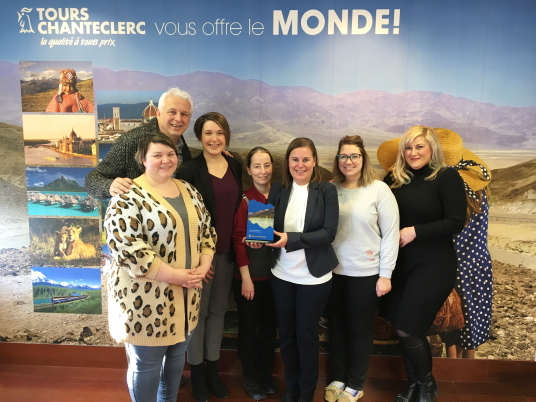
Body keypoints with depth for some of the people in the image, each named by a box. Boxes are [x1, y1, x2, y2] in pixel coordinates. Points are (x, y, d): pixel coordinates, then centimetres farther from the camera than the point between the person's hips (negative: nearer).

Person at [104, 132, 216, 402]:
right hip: (147, 297, -6)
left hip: (185, 296, 7)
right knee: (146, 363, 11)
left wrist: (202, 267, -6)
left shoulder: (189, 191, 6)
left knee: (177, 355, 22)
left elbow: (207, 231, 10)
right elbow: (124, 246, -23)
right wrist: (174, 275, -22)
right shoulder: (129, 196, -14)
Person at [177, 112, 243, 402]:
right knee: (198, 310, 9)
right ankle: (196, 370, 28)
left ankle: (212, 367, 33)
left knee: (218, 309, 16)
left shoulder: (236, 166, 6)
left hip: (227, 250, 5)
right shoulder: (190, 169, -10)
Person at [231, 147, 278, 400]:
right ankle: (250, 377, 30)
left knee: (269, 325, 16)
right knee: (249, 326, 11)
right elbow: (238, 239, -11)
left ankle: (266, 373, 35)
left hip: (274, 272, 4)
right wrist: (246, 277, -13)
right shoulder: (244, 199, -9)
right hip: (250, 274, -3)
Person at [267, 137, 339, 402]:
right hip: (282, 274, 3)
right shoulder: (278, 189, 0)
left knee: (307, 335, 11)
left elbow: (329, 232, -16)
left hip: (314, 276, -3)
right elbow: (270, 226, 0)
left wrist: (291, 239, -25)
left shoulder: (327, 190, -9)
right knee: (286, 333, 16)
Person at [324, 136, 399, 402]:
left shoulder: (379, 190, -8)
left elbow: (391, 234, -8)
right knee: (336, 326, 16)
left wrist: (385, 274, -9)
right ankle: (338, 378, 36)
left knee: (360, 329, 13)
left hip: (365, 273, -3)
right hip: (333, 271, 3)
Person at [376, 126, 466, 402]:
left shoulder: (447, 178, -9)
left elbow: (455, 223, -14)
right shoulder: (394, 178, 3)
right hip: (400, 263, 5)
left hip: (433, 265, -4)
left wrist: (415, 232, -19)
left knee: (407, 328, -5)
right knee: (404, 329, 11)